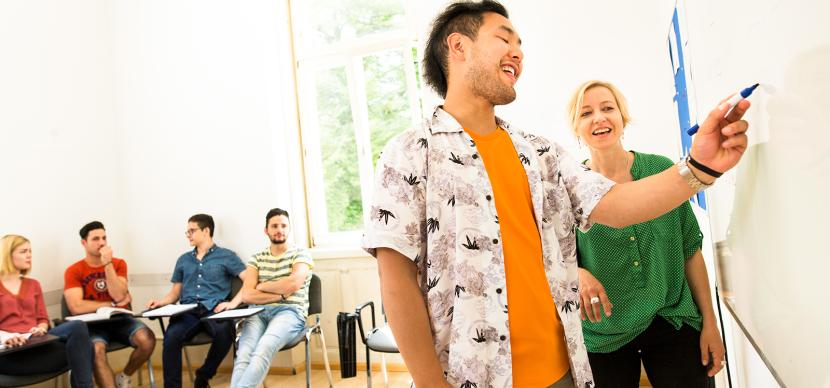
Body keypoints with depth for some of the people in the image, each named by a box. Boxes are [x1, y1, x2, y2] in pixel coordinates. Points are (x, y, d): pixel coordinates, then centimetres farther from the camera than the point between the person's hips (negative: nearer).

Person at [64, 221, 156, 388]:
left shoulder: (118, 264, 4)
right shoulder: (73, 271, -3)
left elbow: (118, 296, -12)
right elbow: (76, 307, -16)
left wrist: (108, 264, -16)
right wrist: (113, 304, -11)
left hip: (120, 319, 3)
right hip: (93, 323, -2)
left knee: (147, 339, -24)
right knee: (97, 350, -35)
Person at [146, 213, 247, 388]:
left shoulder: (226, 256, 9)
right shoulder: (183, 259, 25)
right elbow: (175, 292, 26)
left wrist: (233, 303, -14)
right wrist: (161, 302, 5)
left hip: (214, 310, -3)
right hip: (187, 312, 3)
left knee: (224, 332, -36)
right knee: (171, 337, -31)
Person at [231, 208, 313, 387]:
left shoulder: (300, 253, 10)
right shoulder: (256, 258, 18)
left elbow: (293, 283, -8)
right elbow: (247, 295, 5)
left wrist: (262, 286, 4)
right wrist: (281, 294, -5)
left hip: (290, 312, -2)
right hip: (258, 313, 3)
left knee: (263, 348, -34)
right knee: (244, 354, -29)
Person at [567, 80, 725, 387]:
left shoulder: (661, 169, -2)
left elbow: (690, 249, 3)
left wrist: (709, 322, 3)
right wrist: (577, 274, -23)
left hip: (674, 324, 2)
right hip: (603, 335, -1)